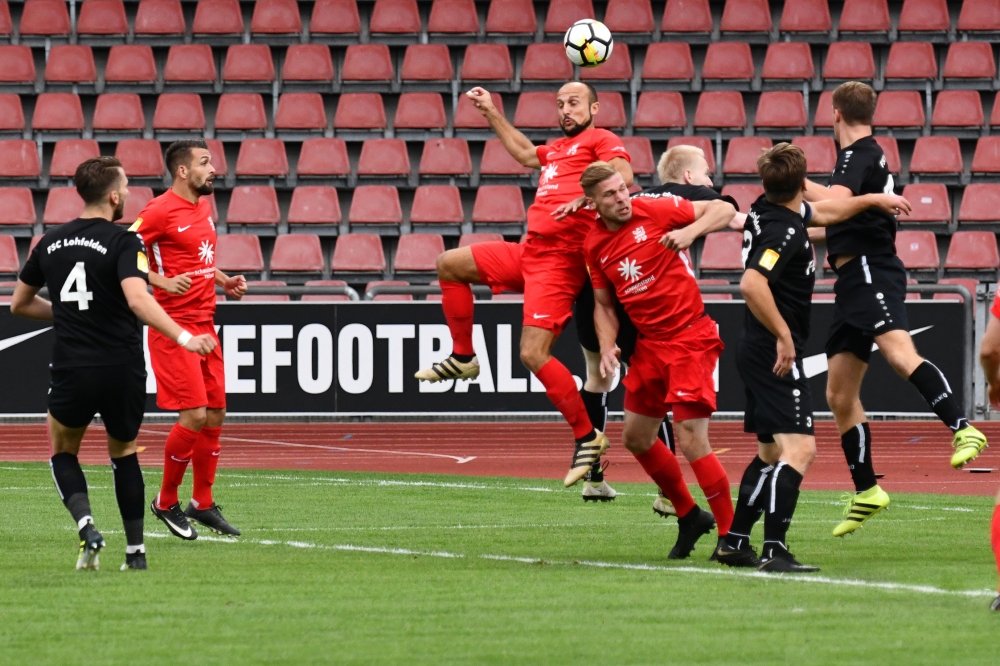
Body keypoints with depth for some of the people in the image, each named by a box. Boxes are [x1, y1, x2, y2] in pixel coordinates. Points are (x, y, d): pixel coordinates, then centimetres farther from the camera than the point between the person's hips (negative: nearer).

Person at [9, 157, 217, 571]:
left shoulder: (51, 243, 7)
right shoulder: (122, 243, -9)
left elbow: (20, 304, 18)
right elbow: (138, 300, -26)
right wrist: (184, 338, -28)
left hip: (71, 369, 2)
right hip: (122, 369, -2)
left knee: (63, 454, 21)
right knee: (124, 454, 20)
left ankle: (85, 524, -5)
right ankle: (135, 550, 17)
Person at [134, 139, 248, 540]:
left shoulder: (203, 207, 14)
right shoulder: (160, 211, -13)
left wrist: (224, 281, 13)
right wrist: (163, 281, -23)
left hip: (204, 324, 9)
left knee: (215, 415, 9)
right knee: (195, 415, -12)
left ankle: (203, 503, 20)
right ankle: (166, 503, 4)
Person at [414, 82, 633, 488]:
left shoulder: (601, 141, -4)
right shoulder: (559, 149, 22)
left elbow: (623, 176, -22)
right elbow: (525, 153, 43)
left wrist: (585, 198, -32)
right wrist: (492, 114, 44)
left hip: (559, 261, -9)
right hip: (529, 253, 9)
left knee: (534, 355, -18)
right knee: (450, 265, 17)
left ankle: (587, 437, -8)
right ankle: (463, 358, 23)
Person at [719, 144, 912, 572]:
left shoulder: (766, 210, 9)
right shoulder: (785, 232, -19)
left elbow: (824, 212, 29)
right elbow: (752, 284, -32)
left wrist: (873, 199, 38)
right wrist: (784, 335, -23)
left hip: (759, 354, 10)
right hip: (775, 355, -10)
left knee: (770, 452, 20)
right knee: (799, 448, -17)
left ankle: (734, 542, 22)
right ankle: (774, 550, -26)